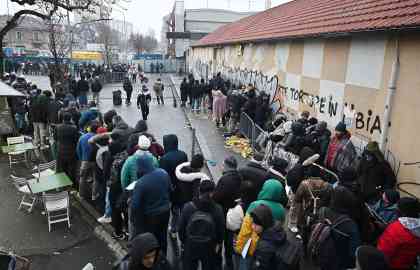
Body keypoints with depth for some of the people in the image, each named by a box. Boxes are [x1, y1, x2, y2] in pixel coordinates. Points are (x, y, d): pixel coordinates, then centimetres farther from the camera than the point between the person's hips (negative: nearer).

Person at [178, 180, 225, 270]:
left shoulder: (188, 207, -15)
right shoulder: (217, 209, -16)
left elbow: (181, 228, -8)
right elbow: (221, 229, -7)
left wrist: (183, 241, 11)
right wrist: (219, 243, 12)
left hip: (190, 245, 1)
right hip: (209, 246, 0)